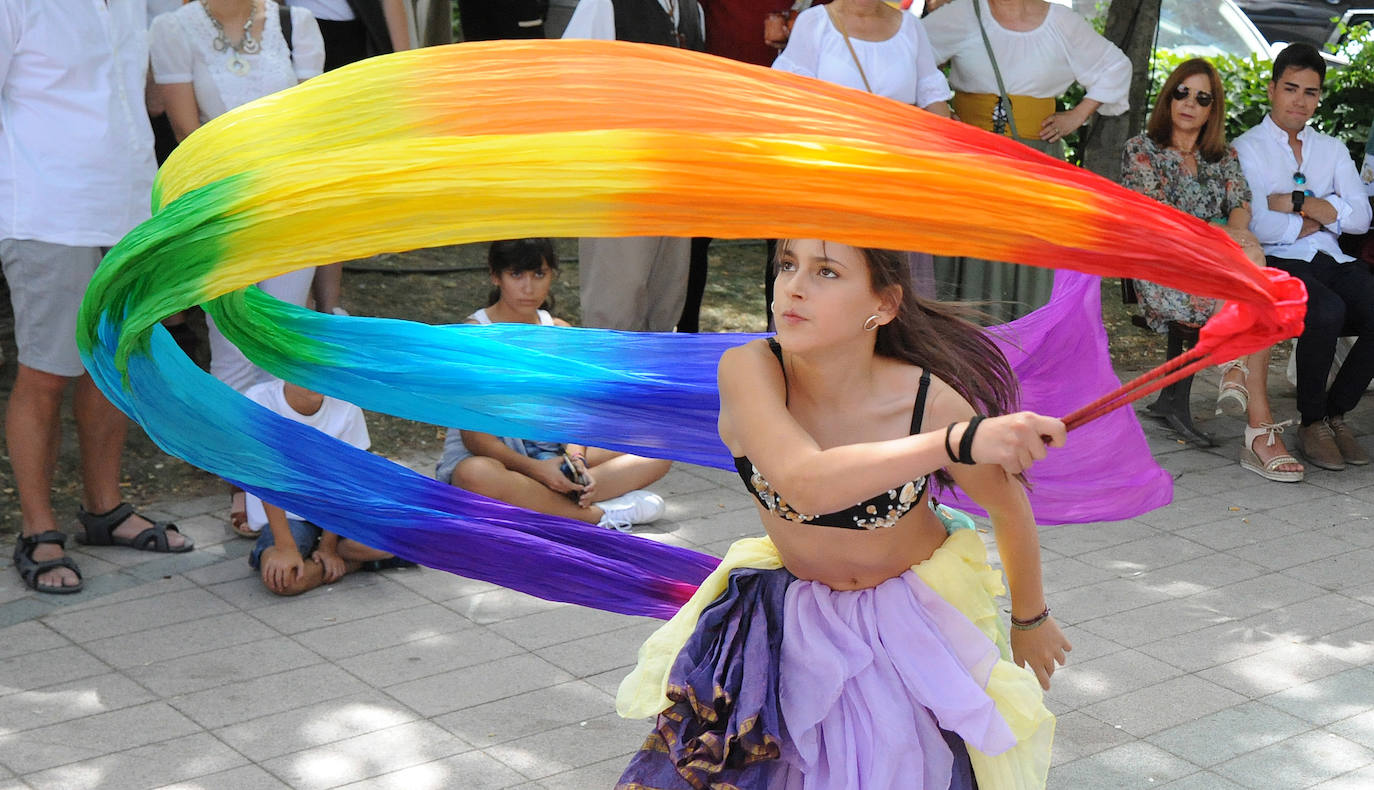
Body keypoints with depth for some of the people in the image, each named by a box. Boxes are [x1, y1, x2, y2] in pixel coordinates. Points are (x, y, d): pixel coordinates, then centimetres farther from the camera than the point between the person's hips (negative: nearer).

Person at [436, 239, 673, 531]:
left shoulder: (560, 334, 6)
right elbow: (475, 436, -15)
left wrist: (576, 460, -19)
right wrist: (535, 468, -27)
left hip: (551, 456, 6)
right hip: (486, 457, -6)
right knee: (474, 476, -43)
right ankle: (597, 515, -29)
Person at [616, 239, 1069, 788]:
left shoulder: (932, 402, -25)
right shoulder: (748, 369, -26)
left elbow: (1010, 509, -6)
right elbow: (804, 483, -44)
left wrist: (1030, 620, 10)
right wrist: (960, 441, -54)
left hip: (916, 627, -1)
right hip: (793, 616, 1)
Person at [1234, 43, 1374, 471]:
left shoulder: (1333, 150, 23)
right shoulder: (1245, 150, 6)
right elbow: (1254, 225, -10)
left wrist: (1297, 202, -5)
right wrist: (1320, 219, 2)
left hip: (1331, 262, 5)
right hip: (1275, 264, -5)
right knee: (1327, 311, -35)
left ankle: (1337, 412, -5)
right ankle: (1312, 421, -14)